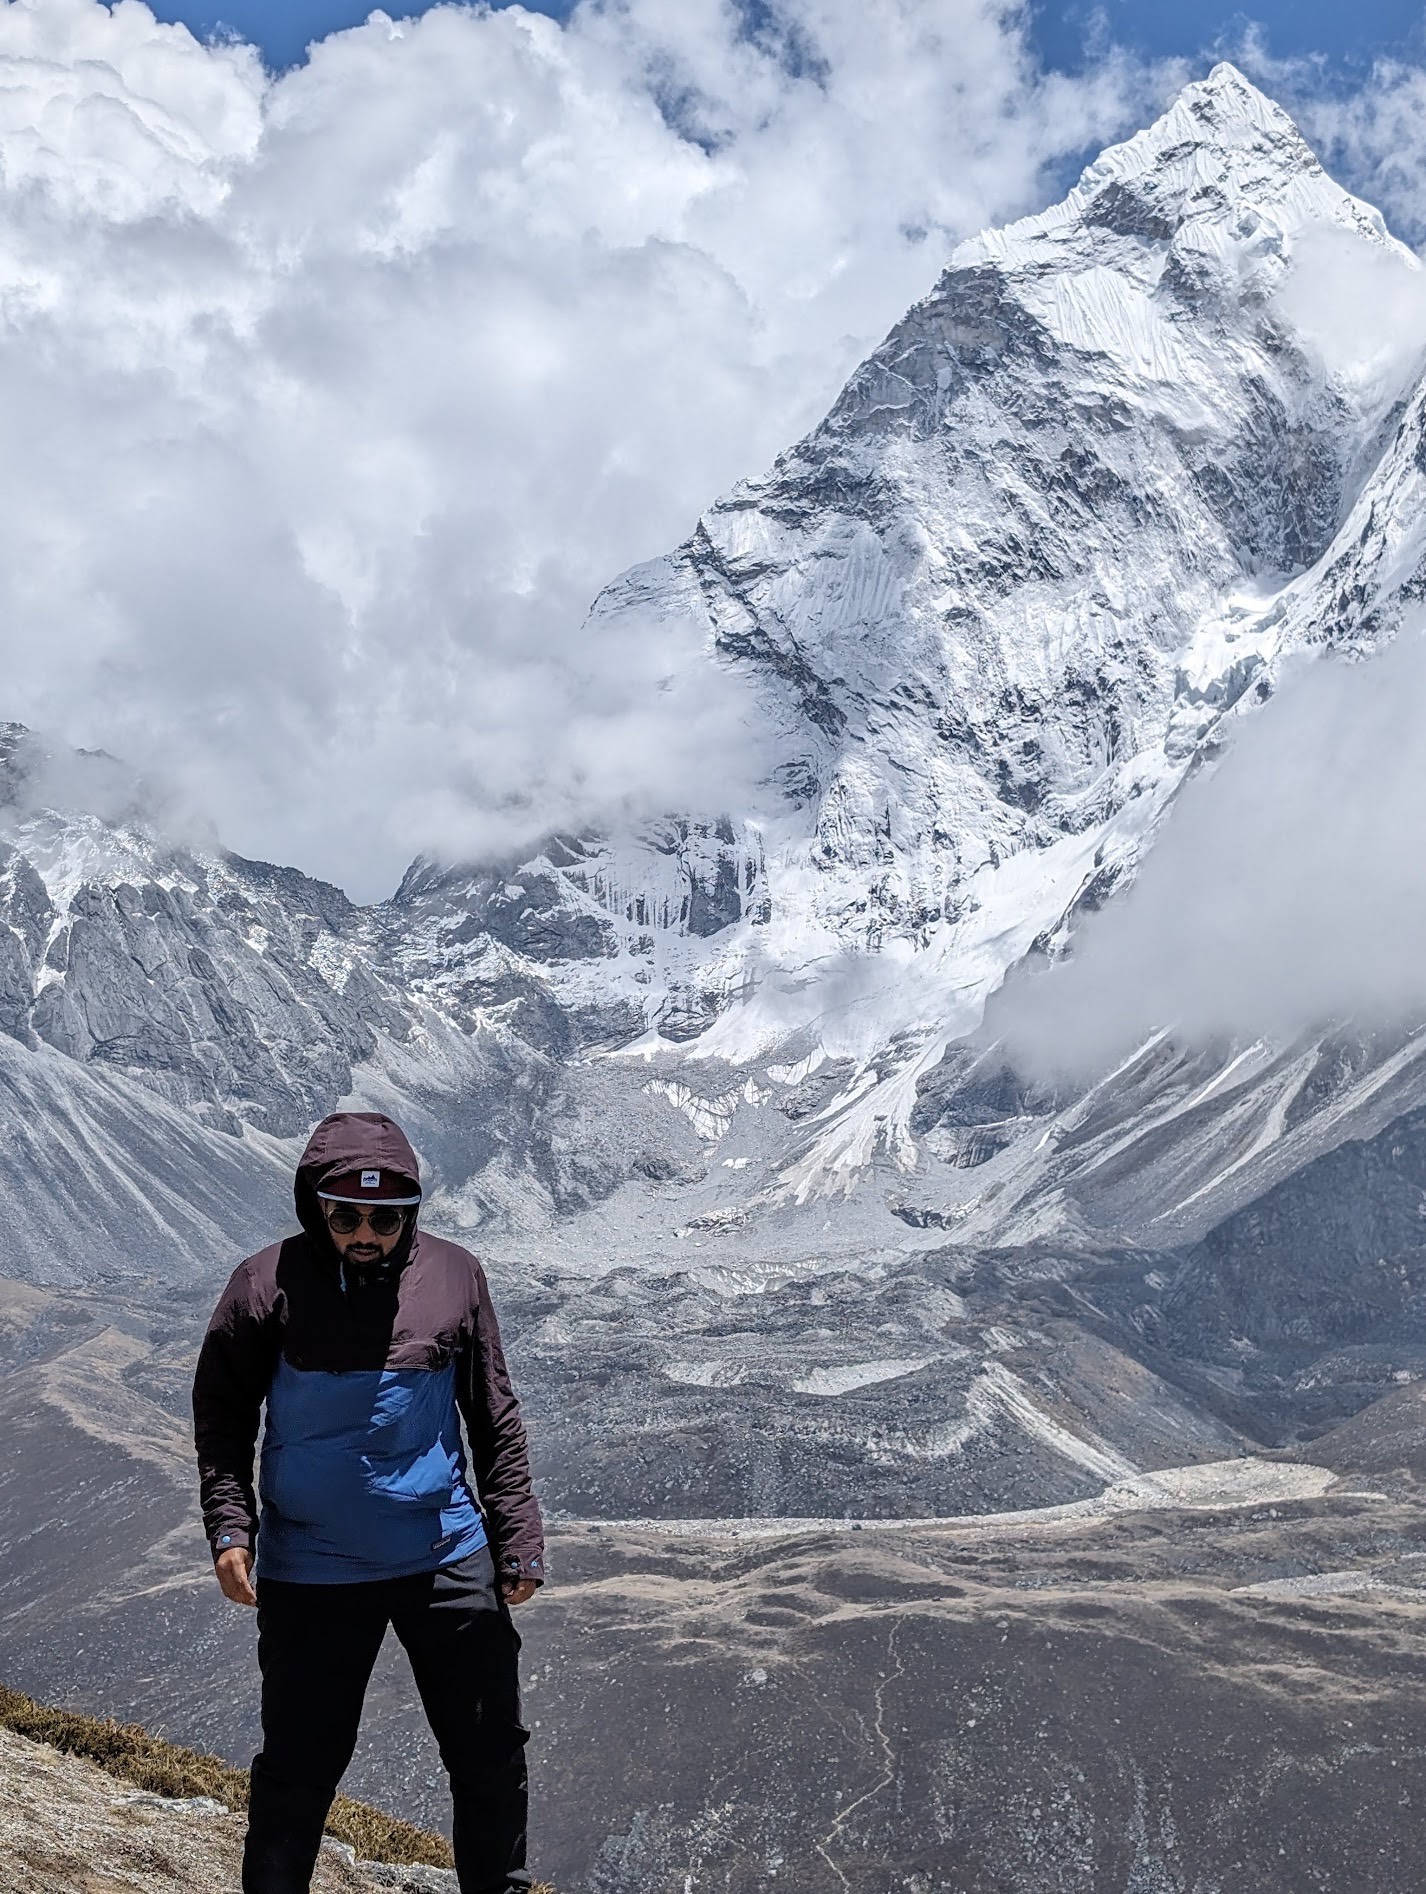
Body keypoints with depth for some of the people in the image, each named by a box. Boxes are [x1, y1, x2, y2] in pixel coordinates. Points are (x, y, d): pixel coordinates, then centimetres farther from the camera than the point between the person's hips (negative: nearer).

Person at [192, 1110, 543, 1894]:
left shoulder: (453, 1276, -3)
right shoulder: (268, 1284, -8)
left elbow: (495, 1421, 5)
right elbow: (221, 1415, 2)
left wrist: (518, 1544, 2)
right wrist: (229, 1528, -10)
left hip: (448, 1557, 2)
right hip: (309, 1572, -1)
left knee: (491, 1756, 11)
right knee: (297, 1770, 9)